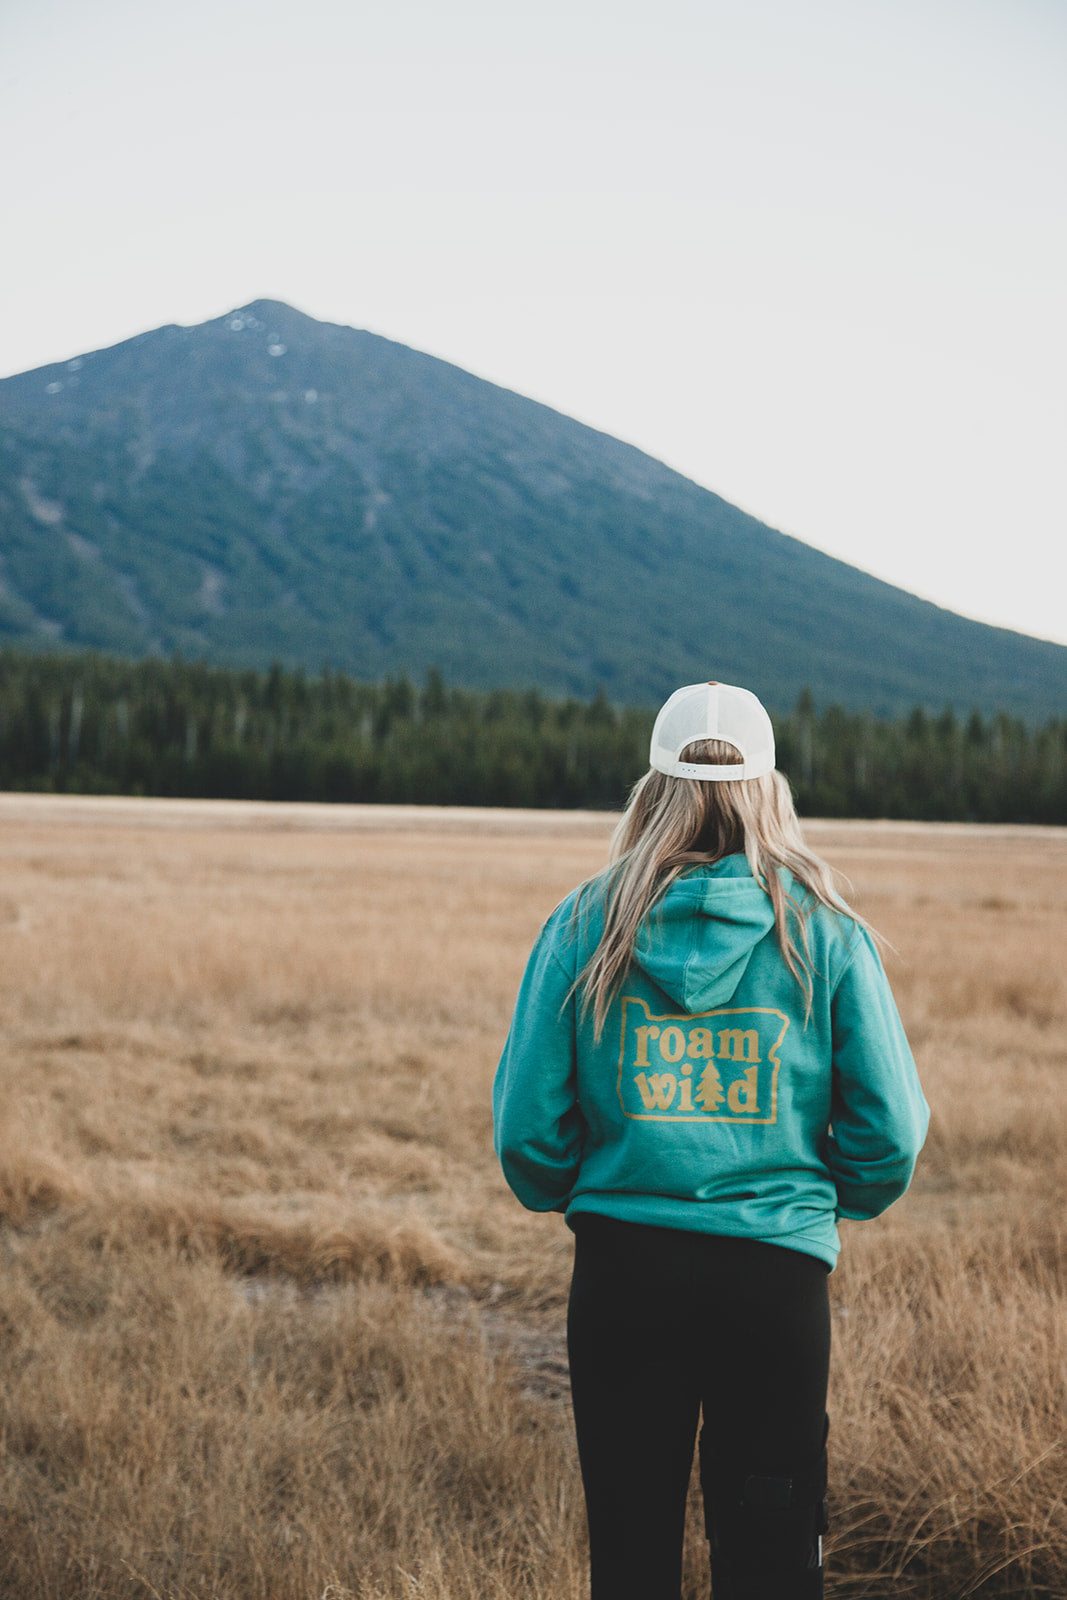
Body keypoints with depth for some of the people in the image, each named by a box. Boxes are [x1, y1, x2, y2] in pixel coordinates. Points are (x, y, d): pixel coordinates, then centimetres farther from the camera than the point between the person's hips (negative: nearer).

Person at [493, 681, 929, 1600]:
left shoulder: (586, 927, -3)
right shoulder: (826, 935, -4)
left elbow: (526, 1128, -3)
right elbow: (891, 1134, -4)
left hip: (622, 1268, 1)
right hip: (777, 1273, -1)